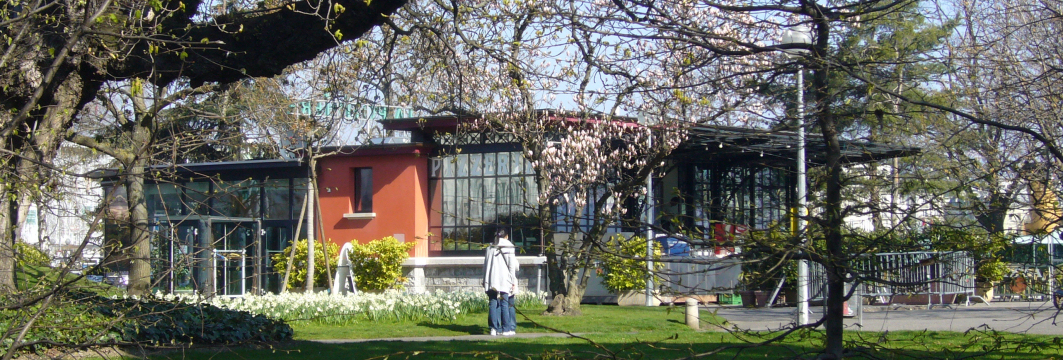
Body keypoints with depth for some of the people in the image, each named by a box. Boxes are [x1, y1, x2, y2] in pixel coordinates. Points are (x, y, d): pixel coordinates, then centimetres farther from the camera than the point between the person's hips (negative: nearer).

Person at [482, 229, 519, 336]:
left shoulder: (489, 249, 12)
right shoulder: (508, 248, 1)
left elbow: (485, 266, 11)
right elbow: (512, 266, -2)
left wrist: (485, 281, 14)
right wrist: (513, 282, 0)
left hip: (491, 282, 3)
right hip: (505, 281, -3)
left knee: (493, 304, 3)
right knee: (505, 304, -1)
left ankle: (494, 328, -2)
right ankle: (507, 329, -3)